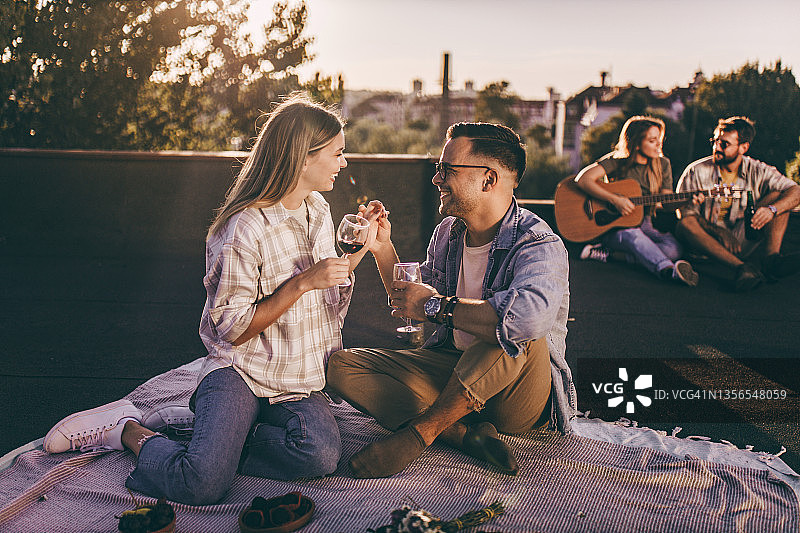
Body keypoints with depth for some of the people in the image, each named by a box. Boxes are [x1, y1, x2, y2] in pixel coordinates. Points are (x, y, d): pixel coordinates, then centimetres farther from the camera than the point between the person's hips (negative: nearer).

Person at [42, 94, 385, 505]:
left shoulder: (318, 210, 10)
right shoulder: (243, 229, -15)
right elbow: (234, 331, -14)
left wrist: (357, 251, 8)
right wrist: (302, 282, -18)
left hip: (298, 383, 7)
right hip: (240, 370, -6)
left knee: (322, 454, -27)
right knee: (203, 485, -29)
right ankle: (129, 429, 3)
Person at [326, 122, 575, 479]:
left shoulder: (539, 245, -19)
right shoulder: (448, 232, 5)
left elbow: (529, 315, -43)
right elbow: (410, 308, 19)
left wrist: (437, 306, -29)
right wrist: (383, 250, 3)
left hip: (520, 402, -7)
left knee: (514, 335, -40)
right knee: (341, 365, -10)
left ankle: (419, 432, -22)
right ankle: (464, 433, -23)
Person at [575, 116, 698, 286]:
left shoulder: (662, 165, 9)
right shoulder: (616, 161, -6)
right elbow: (583, 179, -20)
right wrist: (615, 199, -26)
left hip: (645, 224, 5)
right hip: (612, 225, -4)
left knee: (674, 250, -26)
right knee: (633, 235, -40)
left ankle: (608, 252, -26)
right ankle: (669, 270, -64)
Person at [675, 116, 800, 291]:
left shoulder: (757, 171, 4)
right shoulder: (696, 172, -1)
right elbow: (686, 213, -6)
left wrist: (771, 209, -28)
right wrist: (720, 233, -21)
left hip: (744, 241, 2)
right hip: (710, 241, -2)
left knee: (776, 197, -12)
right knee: (685, 225, -33)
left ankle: (770, 258, -36)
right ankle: (742, 268, -49)